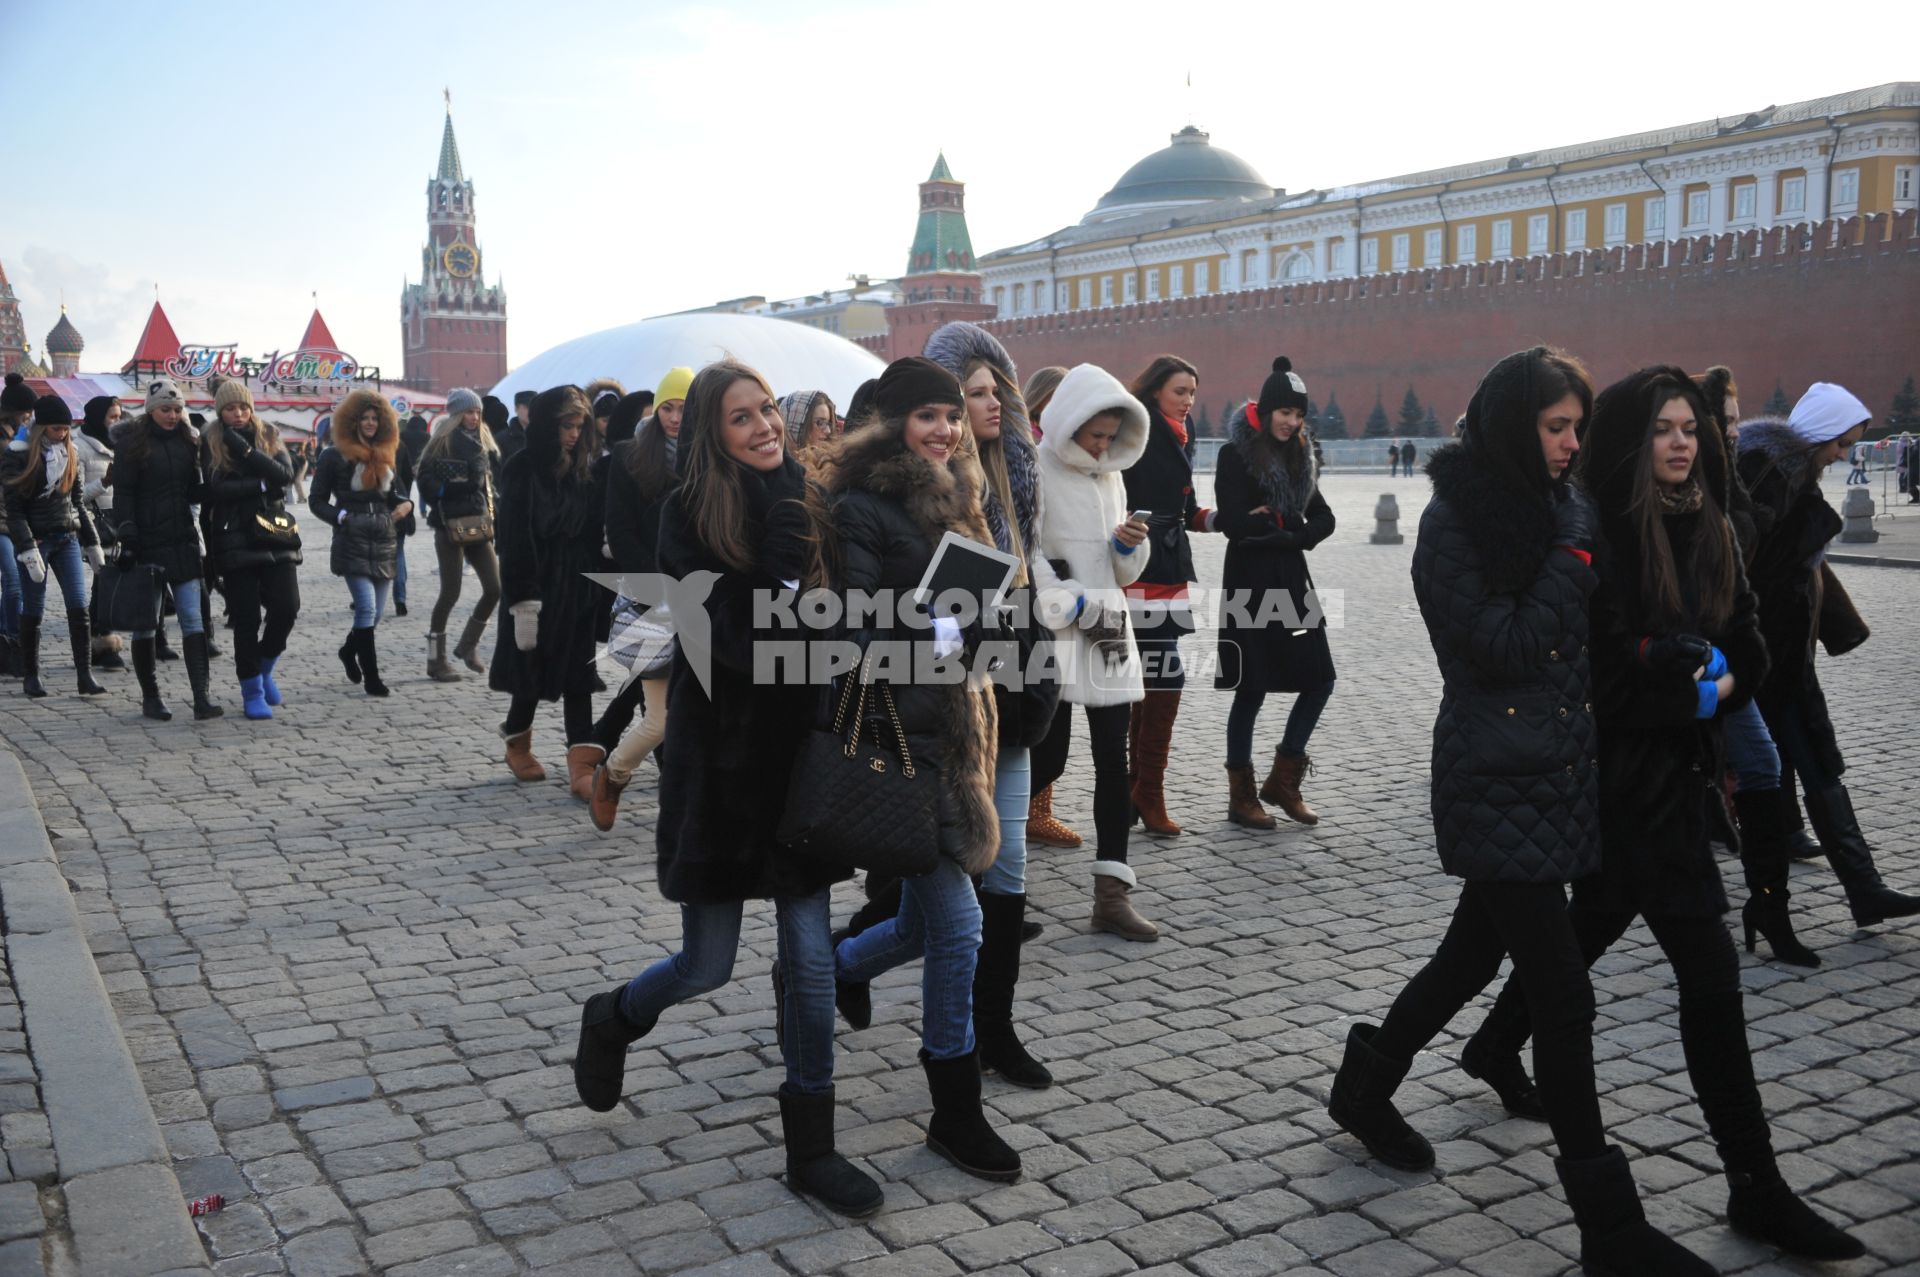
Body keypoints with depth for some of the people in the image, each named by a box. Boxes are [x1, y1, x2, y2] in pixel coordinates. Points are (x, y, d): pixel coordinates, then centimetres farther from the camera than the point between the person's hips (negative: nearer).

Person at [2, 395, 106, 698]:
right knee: (33, 611, 3)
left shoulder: (70, 453, 9)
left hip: (67, 539, 4)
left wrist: (92, 542, 16)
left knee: (79, 607, -5)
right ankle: (30, 676, 15)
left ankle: (85, 676, -4)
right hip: (35, 539, -4)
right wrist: (28, 549, -18)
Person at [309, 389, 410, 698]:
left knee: (377, 612, 9)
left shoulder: (388, 454, 13)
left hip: (385, 540, 5)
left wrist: (406, 505, 0)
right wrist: (340, 517, -15)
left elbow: (397, 491, 23)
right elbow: (317, 501, 2)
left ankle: (349, 650, 38)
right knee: (367, 608, -14)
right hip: (352, 541, -5)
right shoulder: (334, 456, 0)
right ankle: (372, 677, -7)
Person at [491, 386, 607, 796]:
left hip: (579, 588, 4)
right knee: (534, 673, 8)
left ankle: (583, 766, -2)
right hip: (537, 587, -4)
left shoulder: (587, 470, 3)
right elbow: (515, 540, -13)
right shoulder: (522, 471, -10)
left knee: (578, 677, 0)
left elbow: (595, 530, 4)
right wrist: (524, 604, -17)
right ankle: (517, 744, 32)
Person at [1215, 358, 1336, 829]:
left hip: (1292, 580, 7)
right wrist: (1290, 531, -6)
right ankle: (1241, 796, 12)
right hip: (1250, 584, -7)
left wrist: (1275, 528, -10)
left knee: (1319, 679, 5)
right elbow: (1235, 524, -16)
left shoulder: (1299, 456, 13)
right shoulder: (1236, 454, -7)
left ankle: (1283, 781, 19)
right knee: (1252, 689, -1)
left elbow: (1323, 521, 9)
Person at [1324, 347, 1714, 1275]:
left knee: (1475, 953, 19)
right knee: (1563, 995, -4)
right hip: (1496, 783, -8)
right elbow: (1503, 648, -17)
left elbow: (1587, 637, 17)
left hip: (1560, 773, 8)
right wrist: (1574, 562, -12)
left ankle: (1366, 1085, 40)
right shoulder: (1454, 520, -12)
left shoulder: (1562, 506, 9)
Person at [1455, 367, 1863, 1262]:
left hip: (1686, 768, 8)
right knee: (1709, 969, -7)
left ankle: (1497, 1045, 46)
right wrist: (1698, 691, -12)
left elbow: (1748, 653, 8)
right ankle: (1754, 1185, 3)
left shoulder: (1710, 534, 7)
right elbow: (1605, 677, -18)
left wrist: (1714, 684, -11)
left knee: (1595, 922, 23)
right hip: (1629, 777, -8)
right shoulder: (1598, 539, -16)